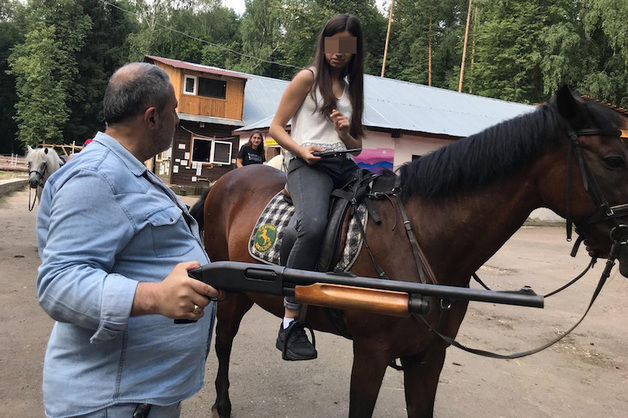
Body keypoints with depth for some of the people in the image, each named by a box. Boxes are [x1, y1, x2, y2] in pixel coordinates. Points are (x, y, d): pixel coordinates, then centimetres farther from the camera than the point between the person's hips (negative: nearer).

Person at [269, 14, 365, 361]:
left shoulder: (352, 88, 26)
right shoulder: (308, 78, 10)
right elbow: (276, 128, 5)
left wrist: (347, 134, 3)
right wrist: (302, 150, -14)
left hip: (344, 165, 6)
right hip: (307, 163, -6)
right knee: (313, 226, -36)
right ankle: (290, 322, -27)